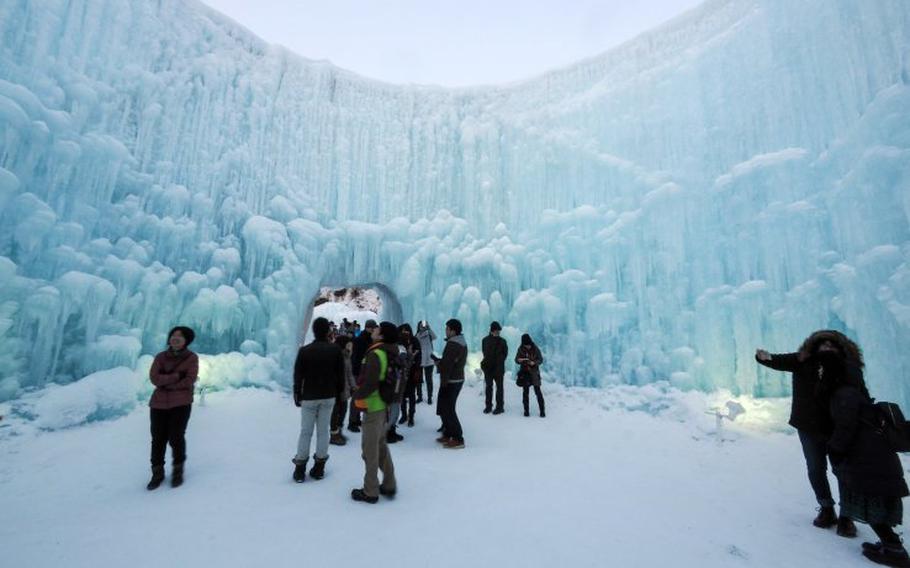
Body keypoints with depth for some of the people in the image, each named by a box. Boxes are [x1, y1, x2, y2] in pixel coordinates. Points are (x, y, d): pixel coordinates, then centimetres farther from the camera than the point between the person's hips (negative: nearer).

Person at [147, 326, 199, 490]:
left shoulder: (192, 357, -3)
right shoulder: (160, 357, 5)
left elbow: (189, 381, -12)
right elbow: (154, 378, -8)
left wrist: (166, 383, -9)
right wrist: (177, 376, -16)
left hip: (181, 403, -3)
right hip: (159, 403, 3)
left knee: (176, 437, -4)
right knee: (158, 438, 4)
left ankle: (178, 470, 19)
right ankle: (157, 473, 23)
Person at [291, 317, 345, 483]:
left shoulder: (305, 350, -8)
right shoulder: (336, 350, -4)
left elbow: (298, 375, -4)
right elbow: (340, 375, 1)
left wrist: (297, 395, 7)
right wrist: (339, 394, 11)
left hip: (309, 397, -1)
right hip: (328, 396, 1)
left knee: (305, 431, 7)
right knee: (323, 431, 7)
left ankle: (300, 468, 12)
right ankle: (319, 467, 14)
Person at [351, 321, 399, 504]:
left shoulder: (376, 354, -23)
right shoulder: (390, 353, 5)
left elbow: (370, 384, -27)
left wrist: (356, 395, -10)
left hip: (373, 406, -9)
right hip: (383, 405, 9)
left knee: (370, 449, 5)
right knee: (381, 445, 20)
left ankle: (370, 491, 17)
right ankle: (389, 485, 29)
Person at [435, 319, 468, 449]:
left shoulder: (452, 344, -21)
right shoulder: (462, 342, 11)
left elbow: (447, 365, -22)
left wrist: (443, 383, -16)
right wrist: (440, 362, 5)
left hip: (450, 382, -10)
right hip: (459, 379, 10)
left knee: (447, 410, -2)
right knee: (446, 408, 19)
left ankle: (458, 439, 1)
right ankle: (448, 435, 27)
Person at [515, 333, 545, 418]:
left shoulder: (535, 349, -8)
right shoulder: (521, 349, -3)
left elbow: (541, 359, -3)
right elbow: (516, 359, 4)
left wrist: (534, 362, -21)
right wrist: (519, 360, -19)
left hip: (534, 372, -2)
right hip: (524, 372, 2)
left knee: (538, 391, -4)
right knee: (525, 392, 6)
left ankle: (542, 411, 4)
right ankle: (526, 410, 17)